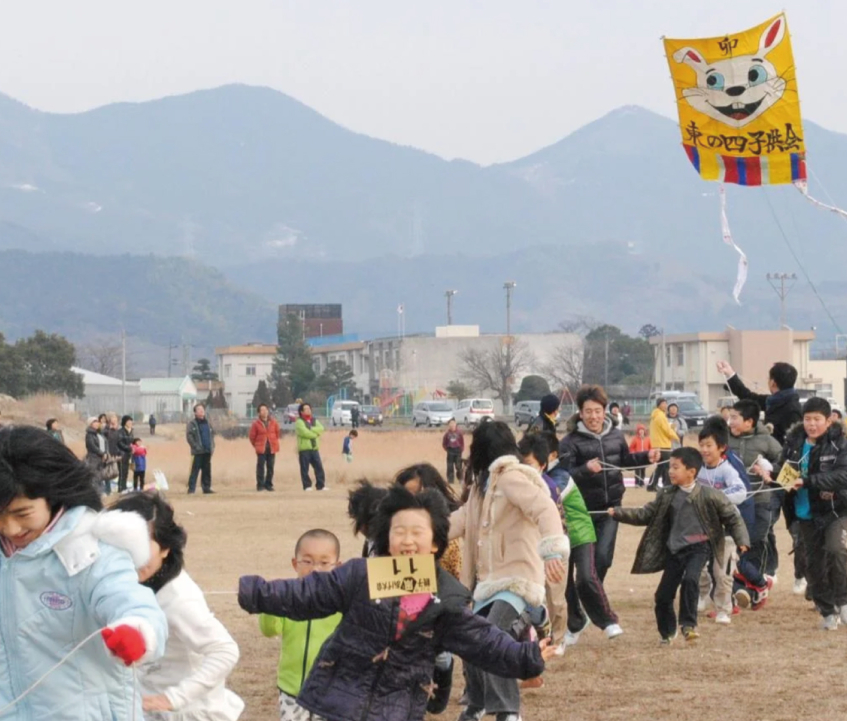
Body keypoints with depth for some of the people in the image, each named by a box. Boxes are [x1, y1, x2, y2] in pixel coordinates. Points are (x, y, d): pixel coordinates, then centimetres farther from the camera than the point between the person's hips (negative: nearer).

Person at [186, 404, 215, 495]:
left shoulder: (207, 423, 17)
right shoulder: (192, 423, -2)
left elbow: (212, 434, 22)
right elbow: (189, 436, -8)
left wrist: (212, 447, 11)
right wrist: (195, 446, -16)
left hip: (207, 451, 6)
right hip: (198, 452, -6)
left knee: (207, 470, 8)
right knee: (195, 470, -7)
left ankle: (206, 487, 13)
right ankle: (191, 489, -6)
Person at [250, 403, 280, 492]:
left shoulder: (273, 422, 4)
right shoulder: (256, 423, -4)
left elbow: (277, 433, 18)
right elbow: (252, 436, 3)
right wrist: (256, 445, 7)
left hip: (272, 448, 3)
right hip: (261, 449, -3)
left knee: (270, 467, 5)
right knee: (260, 467, -6)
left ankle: (269, 484, 13)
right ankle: (260, 485, -2)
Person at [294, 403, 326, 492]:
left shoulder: (315, 421, 18)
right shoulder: (299, 422, -3)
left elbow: (321, 428, 0)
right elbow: (304, 432, -16)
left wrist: (311, 429, -12)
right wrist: (316, 434, -4)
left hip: (314, 448, 5)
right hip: (304, 449, -5)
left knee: (319, 466, 0)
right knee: (305, 469, -3)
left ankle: (321, 485, 3)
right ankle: (307, 486, 3)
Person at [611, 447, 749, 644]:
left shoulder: (709, 495, -9)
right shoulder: (666, 495, 4)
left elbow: (732, 517, -2)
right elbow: (645, 515, 6)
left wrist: (741, 540, -12)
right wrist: (618, 513, -4)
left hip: (698, 547, -5)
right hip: (674, 549, 5)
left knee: (690, 579, -30)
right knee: (663, 594, 4)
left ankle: (688, 624, -17)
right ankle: (667, 632, 26)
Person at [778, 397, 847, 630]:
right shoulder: (794, 442, 0)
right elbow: (781, 469, 14)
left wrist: (807, 481, -33)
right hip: (806, 513, 5)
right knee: (814, 563, 9)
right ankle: (827, 611, 23)